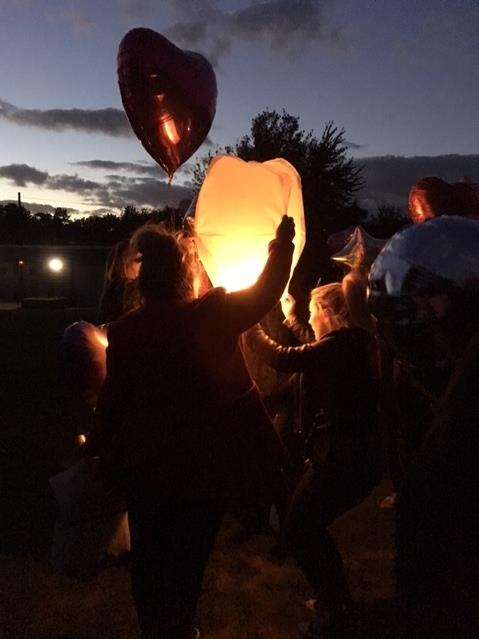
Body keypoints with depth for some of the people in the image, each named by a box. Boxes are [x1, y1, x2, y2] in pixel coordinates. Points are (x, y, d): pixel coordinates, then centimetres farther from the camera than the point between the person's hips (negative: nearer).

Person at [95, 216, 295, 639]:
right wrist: (283, 241, 11)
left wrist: (110, 459, 9)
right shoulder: (213, 316, -17)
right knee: (188, 560, 17)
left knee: (149, 560, 21)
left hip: (145, 467, 2)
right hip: (206, 465, -1)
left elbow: (112, 403, -5)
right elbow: (266, 292, -4)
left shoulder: (124, 331, -11)